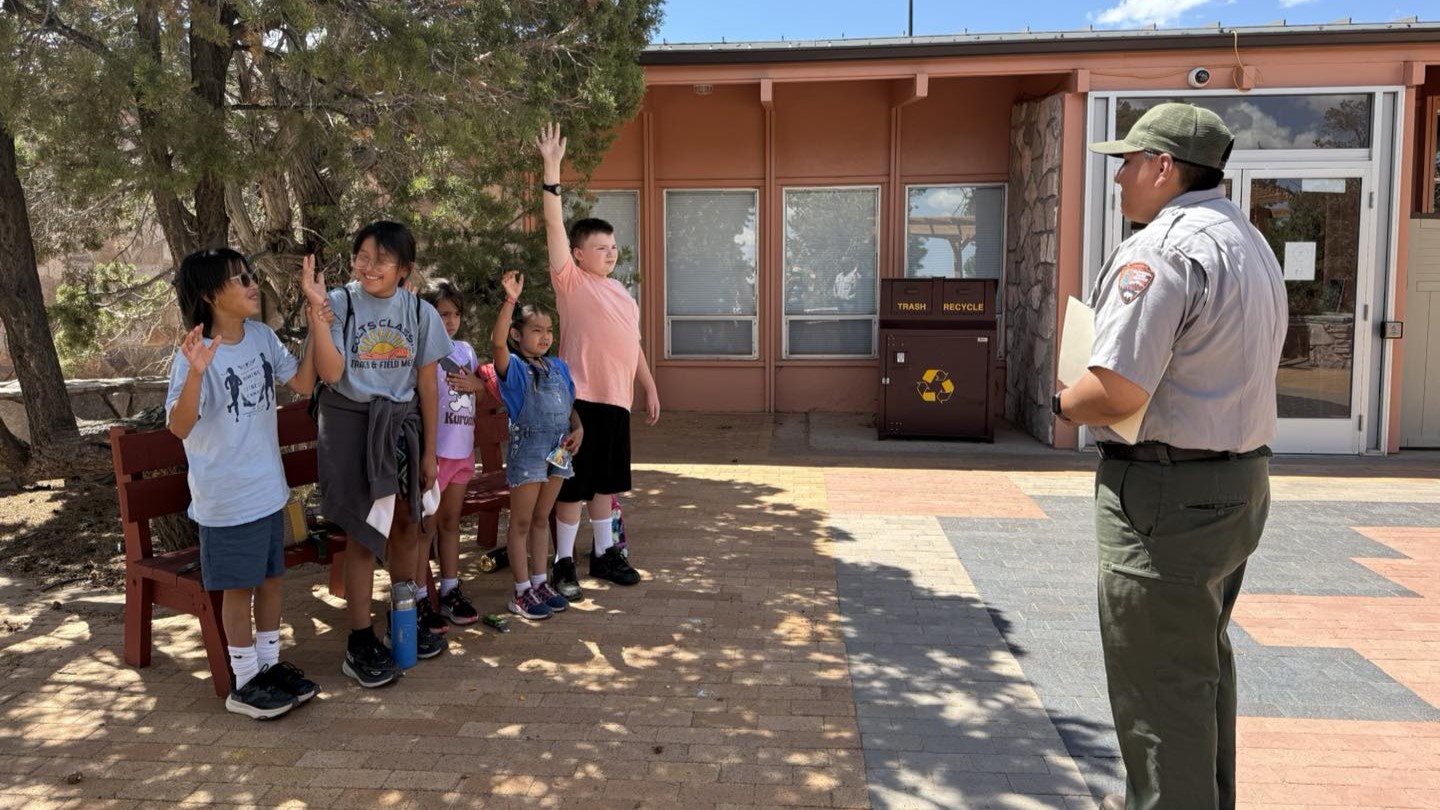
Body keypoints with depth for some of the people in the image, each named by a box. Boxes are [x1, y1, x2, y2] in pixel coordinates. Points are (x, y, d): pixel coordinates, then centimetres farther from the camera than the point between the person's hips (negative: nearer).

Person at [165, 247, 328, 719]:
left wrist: (318, 329, -3)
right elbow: (180, 426, -24)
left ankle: (270, 664, 32)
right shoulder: (194, 354, -19)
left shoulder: (262, 336, 1)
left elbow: (302, 384, 7)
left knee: (271, 577, 16)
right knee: (239, 586, 5)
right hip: (227, 498, -6)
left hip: (269, 488, 7)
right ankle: (244, 682, 20)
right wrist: (196, 373, -40)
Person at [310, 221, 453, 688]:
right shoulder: (340, 303, -8)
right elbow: (330, 373, -20)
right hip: (352, 424, -4)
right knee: (365, 531, -2)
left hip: (402, 424, 4)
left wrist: (429, 452, 5)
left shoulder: (420, 312, 1)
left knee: (405, 522, 14)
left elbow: (427, 383, 4)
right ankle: (359, 644, 10)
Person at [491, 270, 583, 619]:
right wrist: (510, 300, -38)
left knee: (541, 518, 16)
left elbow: (570, 404, 17)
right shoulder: (513, 366, -10)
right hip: (526, 448, -6)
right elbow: (498, 342, -30)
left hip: (557, 450, 6)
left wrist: (578, 429, -2)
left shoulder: (558, 367, 10)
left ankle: (540, 582, 26)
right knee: (521, 521, 4)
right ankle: (522, 591, 12)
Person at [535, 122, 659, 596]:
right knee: (574, 484, -1)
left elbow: (633, 344, 21)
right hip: (581, 399, -7)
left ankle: (604, 553, 28)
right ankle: (563, 563, 11)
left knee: (605, 482, 16)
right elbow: (554, 227, -16)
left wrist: (650, 388, 18)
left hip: (617, 400, 7)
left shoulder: (620, 292, 16)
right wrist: (552, 169, -21)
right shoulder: (571, 282, -5)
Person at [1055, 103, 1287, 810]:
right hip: (1241, 484, 11)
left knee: (1158, 683, 1)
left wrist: (1064, 404, -6)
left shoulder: (1161, 249, -19)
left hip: (1167, 494, -11)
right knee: (1203, 661, 24)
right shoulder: (1252, 244, 15)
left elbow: (1117, 391, -28)